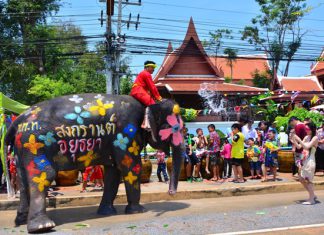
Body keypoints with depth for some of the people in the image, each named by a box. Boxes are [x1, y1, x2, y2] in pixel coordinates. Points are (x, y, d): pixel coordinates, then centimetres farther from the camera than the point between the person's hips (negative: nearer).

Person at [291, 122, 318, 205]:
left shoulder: (315, 138, -11)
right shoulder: (306, 137, 11)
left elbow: (307, 147, -22)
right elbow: (299, 147, 11)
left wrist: (298, 139, -21)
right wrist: (294, 140, -3)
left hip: (310, 161, -8)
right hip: (305, 161, 8)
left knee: (308, 180, -4)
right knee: (301, 179, 13)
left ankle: (311, 199, 6)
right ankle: (312, 195, 26)